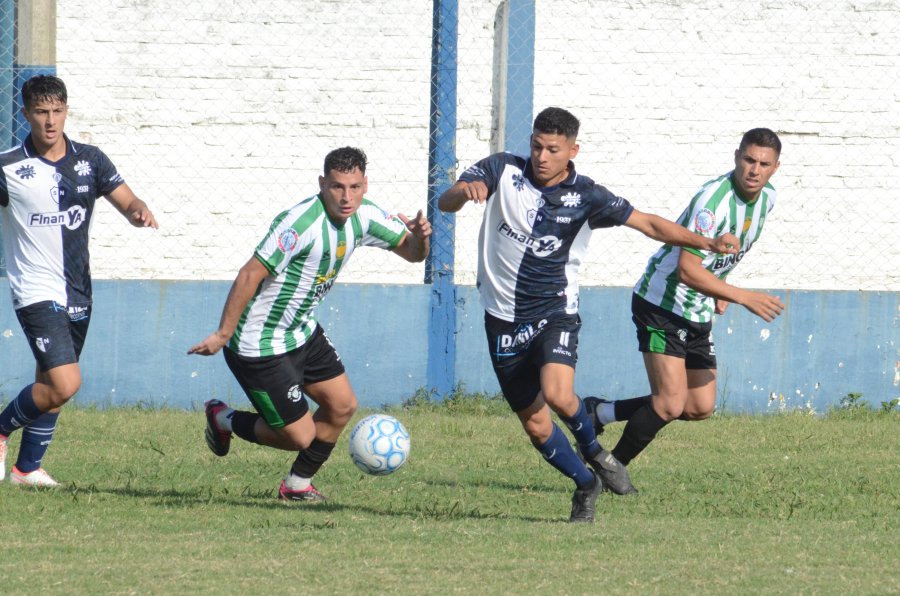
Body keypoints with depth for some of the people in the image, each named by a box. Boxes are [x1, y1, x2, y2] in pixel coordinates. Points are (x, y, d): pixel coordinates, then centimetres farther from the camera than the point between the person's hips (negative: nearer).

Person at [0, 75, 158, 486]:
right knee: (65, 383, -19)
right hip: (37, 293, -5)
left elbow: (127, 202, 3)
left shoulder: (89, 160, 3)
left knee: (51, 387, 15)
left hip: (77, 294, 5)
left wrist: (140, 213, -22)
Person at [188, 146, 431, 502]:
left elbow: (411, 253, 8)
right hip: (261, 348, -9)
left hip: (303, 334, 9)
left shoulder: (364, 216, -3)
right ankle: (224, 419, 21)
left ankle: (297, 485, 28)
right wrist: (223, 334, -25)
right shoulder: (303, 222, -28)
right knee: (301, 436, -4)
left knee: (343, 406, 9)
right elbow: (250, 275, -27)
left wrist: (419, 237, -17)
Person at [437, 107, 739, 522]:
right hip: (504, 318, 2)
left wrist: (707, 243, -15)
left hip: (555, 312, -2)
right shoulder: (503, 171, -4)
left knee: (558, 395, -28)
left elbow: (648, 224, -3)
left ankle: (592, 451, 4)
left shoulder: (585, 196, -6)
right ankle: (585, 483, 28)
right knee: (535, 425, 5)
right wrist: (465, 191, -36)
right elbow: (445, 203, -11)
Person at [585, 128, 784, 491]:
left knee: (700, 409, 7)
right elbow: (687, 269, -31)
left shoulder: (766, 198, 1)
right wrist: (744, 298, -33)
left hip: (699, 313, 8)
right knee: (670, 403, -16)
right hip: (662, 304, -8)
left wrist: (718, 291, 10)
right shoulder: (713, 200, -26)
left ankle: (600, 413, 22)